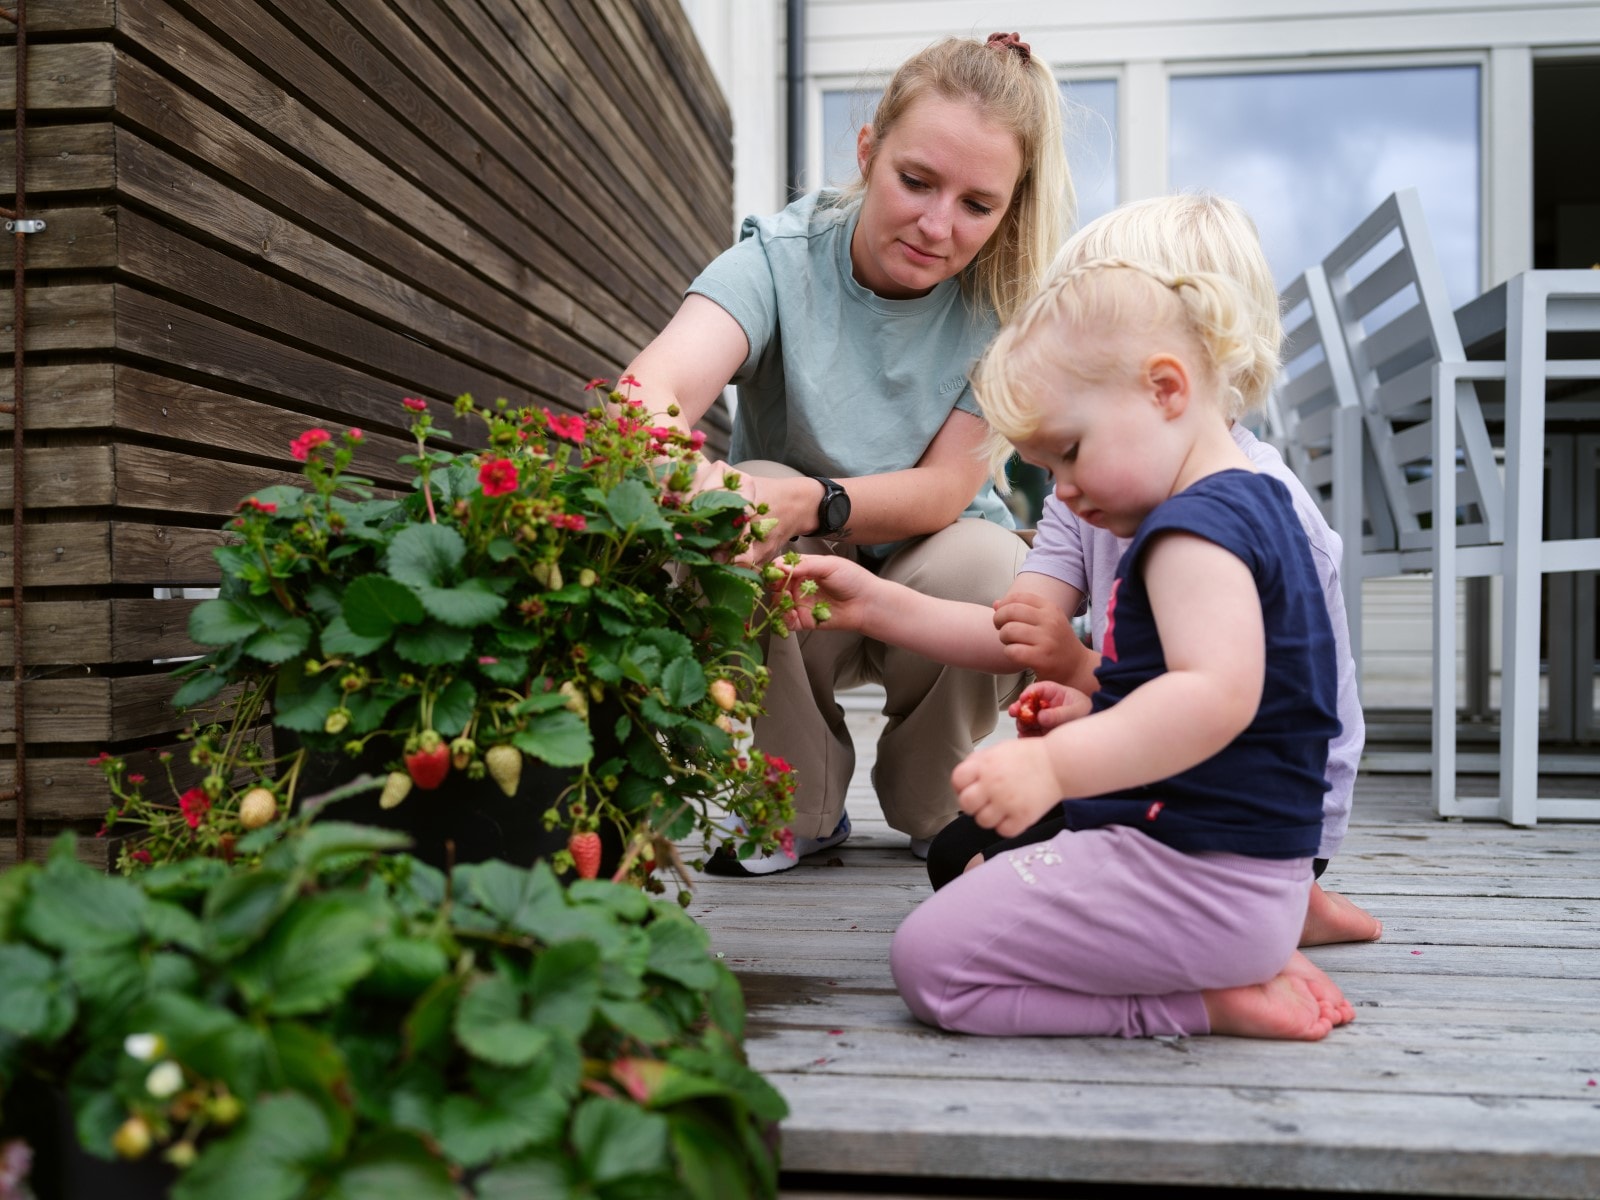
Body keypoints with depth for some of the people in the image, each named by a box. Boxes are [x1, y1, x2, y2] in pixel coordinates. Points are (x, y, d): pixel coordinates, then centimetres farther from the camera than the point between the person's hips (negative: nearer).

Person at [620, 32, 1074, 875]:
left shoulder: (1003, 299, -14)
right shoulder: (781, 259, -19)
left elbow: (944, 490, -21)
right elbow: (659, 384, -39)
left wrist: (815, 503, -42)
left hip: (930, 564, 1)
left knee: (985, 565, -33)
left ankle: (930, 803, 1)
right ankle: (801, 806, -8)